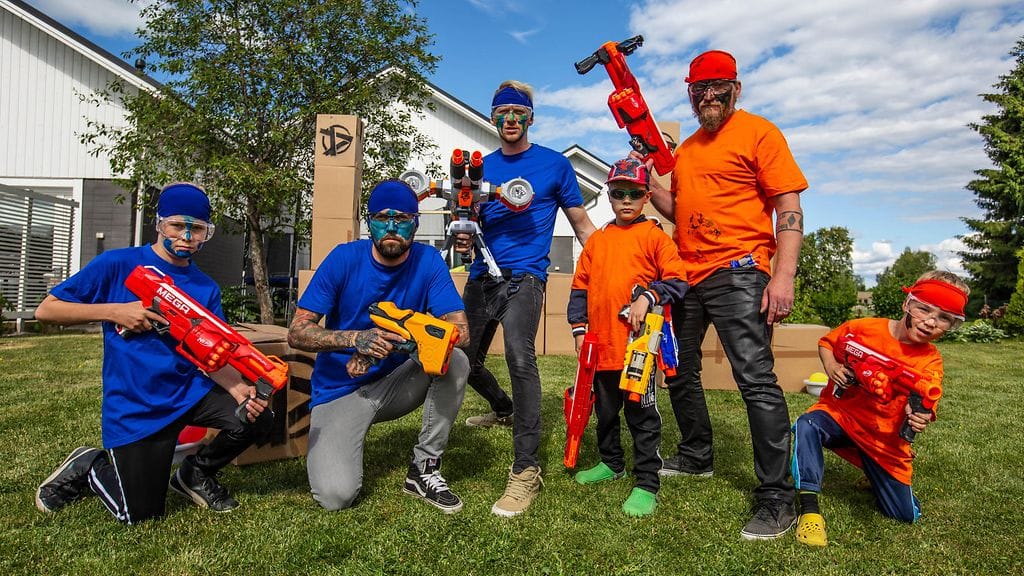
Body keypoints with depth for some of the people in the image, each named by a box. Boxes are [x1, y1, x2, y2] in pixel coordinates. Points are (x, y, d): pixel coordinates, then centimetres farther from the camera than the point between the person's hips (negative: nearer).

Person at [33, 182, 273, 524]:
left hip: (190, 391, 4)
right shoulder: (117, 265, -6)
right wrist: (114, 310, -18)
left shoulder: (206, 288, 3)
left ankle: (195, 474, 10)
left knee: (258, 419, -20)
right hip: (133, 407, -3)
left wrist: (241, 391, -21)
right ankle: (88, 468, 31)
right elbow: (46, 310, -5)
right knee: (141, 515, -1)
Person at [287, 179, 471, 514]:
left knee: (455, 361, -26)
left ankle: (423, 468, -8)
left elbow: (459, 330, -18)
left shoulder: (428, 262, -9)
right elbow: (297, 333, -13)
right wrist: (357, 339, -32)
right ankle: (345, 441, 15)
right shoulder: (345, 258, -12)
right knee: (336, 495, -21)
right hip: (339, 390, -2)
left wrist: (387, 344, -29)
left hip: (395, 383, 2)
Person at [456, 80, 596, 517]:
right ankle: (504, 410, 45)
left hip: (524, 276, -5)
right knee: (465, 362, 13)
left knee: (520, 356, -28)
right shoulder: (482, 166, 14)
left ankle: (526, 470, -23)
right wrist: (463, 238, -7)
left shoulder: (554, 164, 3)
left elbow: (582, 224, 7)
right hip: (481, 276, 6)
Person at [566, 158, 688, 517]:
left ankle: (646, 485, 13)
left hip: (638, 343, -5)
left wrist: (648, 298, -21)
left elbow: (677, 281, -6)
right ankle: (611, 463, 39)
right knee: (606, 411, 19)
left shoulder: (654, 236, -2)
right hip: (601, 343, 5)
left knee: (641, 415, 2)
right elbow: (580, 287, 12)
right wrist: (579, 329, 5)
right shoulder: (596, 240, 11)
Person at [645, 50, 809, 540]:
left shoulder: (757, 132, -2)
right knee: (680, 372, 15)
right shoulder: (685, 150, 19)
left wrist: (783, 275, -19)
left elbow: (789, 208, -9)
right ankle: (696, 457, 34)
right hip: (687, 276, 8)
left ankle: (776, 500, -2)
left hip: (737, 272, -8)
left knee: (756, 380, -12)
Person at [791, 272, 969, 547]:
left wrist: (919, 416, -42)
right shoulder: (863, 329, -9)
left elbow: (922, 403, -18)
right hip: (840, 412, -2)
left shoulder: (930, 361, -6)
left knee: (907, 515, 3)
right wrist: (831, 367, -12)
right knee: (807, 426, -37)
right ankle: (810, 510, -29)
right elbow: (826, 343, 8)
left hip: (883, 437, 2)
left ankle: (876, 473, 38)